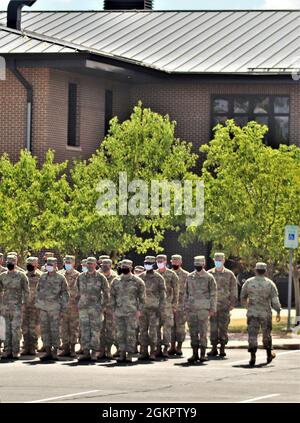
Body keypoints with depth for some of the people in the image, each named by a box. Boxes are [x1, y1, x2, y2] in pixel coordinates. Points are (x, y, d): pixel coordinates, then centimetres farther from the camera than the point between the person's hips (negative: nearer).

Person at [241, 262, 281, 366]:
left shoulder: (248, 282, 0)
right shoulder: (270, 283, -4)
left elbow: (243, 297, 12)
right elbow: (275, 299, -9)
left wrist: (246, 304, 31)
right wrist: (278, 312, -4)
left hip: (252, 313, 0)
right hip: (265, 313, 0)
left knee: (252, 334, -3)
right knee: (266, 334, 17)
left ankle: (253, 356, -18)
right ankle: (269, 355, 31)